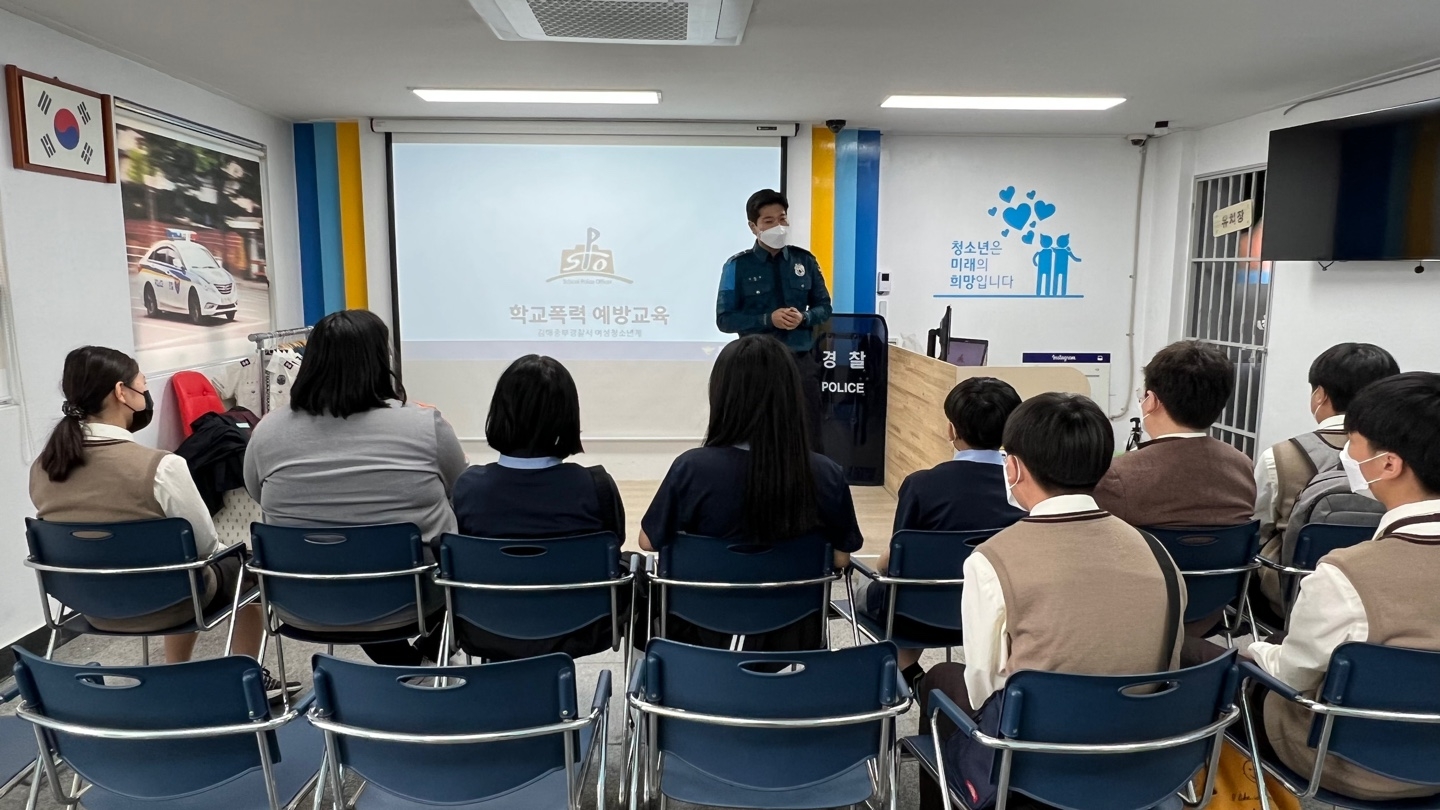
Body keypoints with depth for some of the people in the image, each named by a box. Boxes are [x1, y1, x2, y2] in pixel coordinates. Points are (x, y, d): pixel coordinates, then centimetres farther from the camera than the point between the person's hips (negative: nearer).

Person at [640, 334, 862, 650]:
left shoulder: (693, 468, -24)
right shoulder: (827, 475, -18)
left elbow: (649, 541, -7)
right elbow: (841, 559, -2)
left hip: (706, 633, -2)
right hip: (794, 636, 3)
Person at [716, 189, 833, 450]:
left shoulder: (805, 260, 2)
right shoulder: (738, 266, -6)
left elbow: (824, 307, 9)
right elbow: (725, 319, -7)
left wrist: (804, 317, -13)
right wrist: (769, 319, -18)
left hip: (801, 362, 2)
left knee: (810, 441, 9)